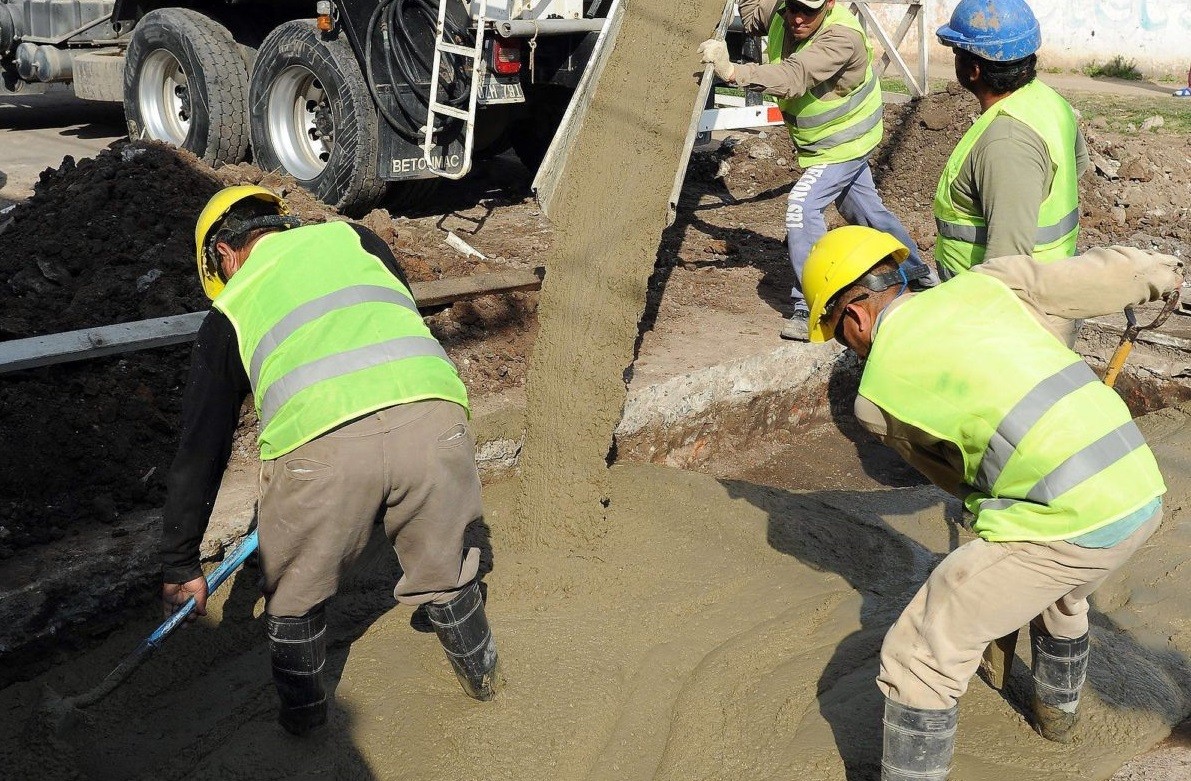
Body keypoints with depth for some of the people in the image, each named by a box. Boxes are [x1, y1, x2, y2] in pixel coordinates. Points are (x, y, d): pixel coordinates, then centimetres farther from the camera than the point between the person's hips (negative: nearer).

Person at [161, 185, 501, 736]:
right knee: (442, 565, 28)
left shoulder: (230, 309, 24)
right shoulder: (350, 237, 29)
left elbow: (200, 448, 25)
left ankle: (302, 710, 43)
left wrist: (180, 565, 33)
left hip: (320, 443, -2)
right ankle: (480, 672, 49)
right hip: (433, 418, 3)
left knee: (293, 588, 26)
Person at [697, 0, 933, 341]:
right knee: (867, 210, 21)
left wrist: (733, 71, -61)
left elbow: (794, 77, -51)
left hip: (845, 141, -9)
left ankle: (811, 309, -18)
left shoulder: (842, 37, -35)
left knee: (802, 204, -23)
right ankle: (918, 274, 42)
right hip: (824, 142, 9)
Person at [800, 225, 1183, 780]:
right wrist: (1163, 269, 40)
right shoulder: (987, 281, 11)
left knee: (920, 656, 5)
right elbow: (1102, 275, 19)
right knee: (1059, 594, 39)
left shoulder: (875, 393, 2)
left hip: (1060, 525, -7)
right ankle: (1057, 709, 62)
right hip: (1142, 493, 8)